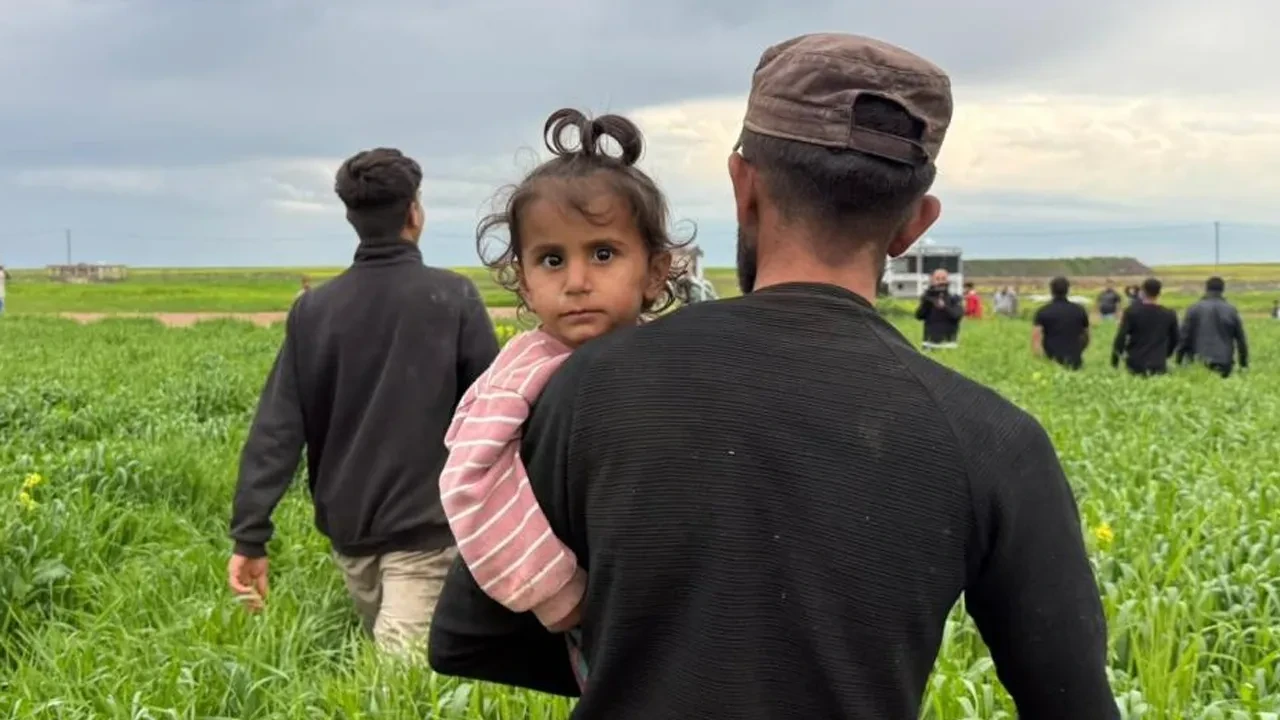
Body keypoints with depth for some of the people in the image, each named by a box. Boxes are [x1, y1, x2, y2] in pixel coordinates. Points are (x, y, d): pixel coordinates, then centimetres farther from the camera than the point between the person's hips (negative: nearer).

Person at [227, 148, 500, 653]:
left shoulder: (313, 309, 2)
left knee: (388, 659, 23)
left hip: (348, 528, 5)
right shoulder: (453, 298, -7)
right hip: (423, 526, -4)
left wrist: (249, 536, -2)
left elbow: (277, 429, -2)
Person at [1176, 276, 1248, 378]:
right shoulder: (1231, 310, 11)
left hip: (1199, 360, -1)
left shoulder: (1194, 309, 4)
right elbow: (1241, 339, 14)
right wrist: (1244, 365, 21)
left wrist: (1179, 361, 9)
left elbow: (1184, 337, 3)